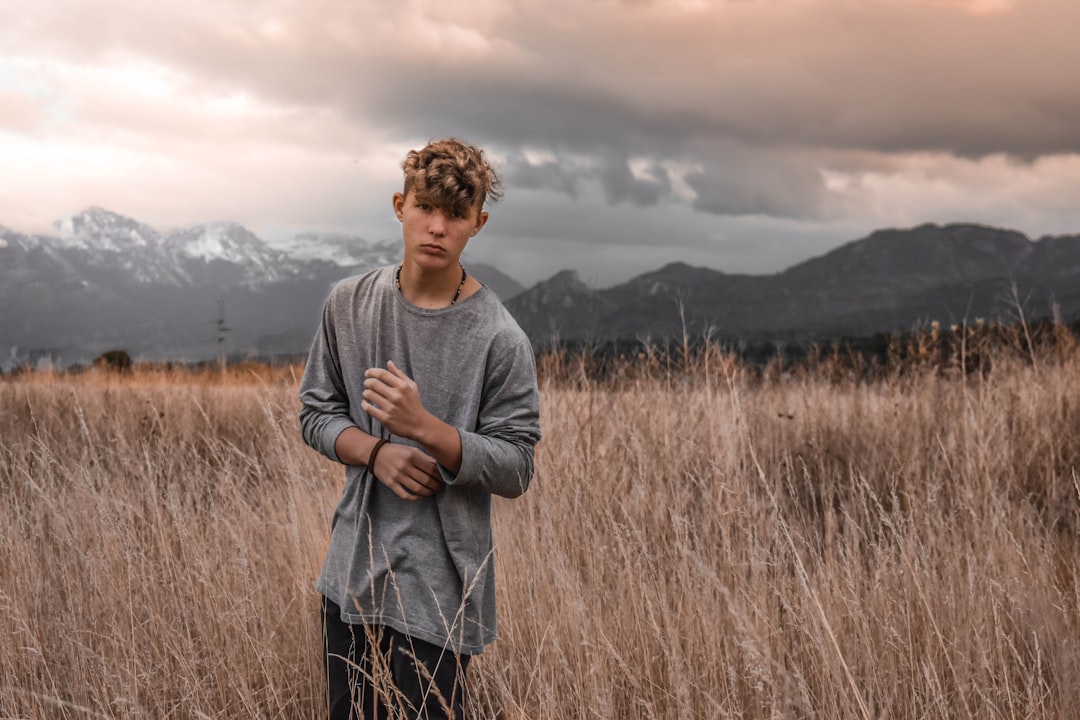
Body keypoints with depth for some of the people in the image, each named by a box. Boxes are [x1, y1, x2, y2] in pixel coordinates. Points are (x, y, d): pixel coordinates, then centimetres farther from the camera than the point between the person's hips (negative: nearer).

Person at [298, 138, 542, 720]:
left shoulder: (499, 339, -12)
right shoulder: (349, 304, 2)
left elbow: (515, 470, -10)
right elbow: (316, 413, 8)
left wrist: (424, 428, -26)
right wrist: (375, 452, -13)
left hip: (436, 590, -4)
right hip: (351, 574, 4)